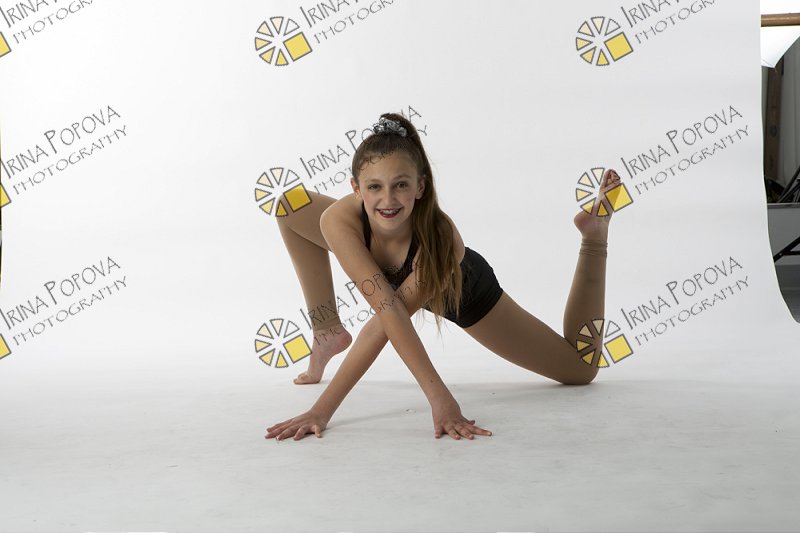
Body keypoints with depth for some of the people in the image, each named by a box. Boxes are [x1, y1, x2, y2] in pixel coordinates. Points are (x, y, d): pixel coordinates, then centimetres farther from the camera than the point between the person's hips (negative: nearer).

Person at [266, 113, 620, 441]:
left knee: (581, 369, 3)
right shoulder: (339, 220, -40)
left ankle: (593, 232, 13)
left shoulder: (441, 239, -45)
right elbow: (388, 310, -47)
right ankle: (328, 332, 7)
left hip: (463, 292, -2)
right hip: (398, 278, 3)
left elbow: (380, 327, -46)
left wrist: (322, 409, -53)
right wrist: (440, 399, -57)